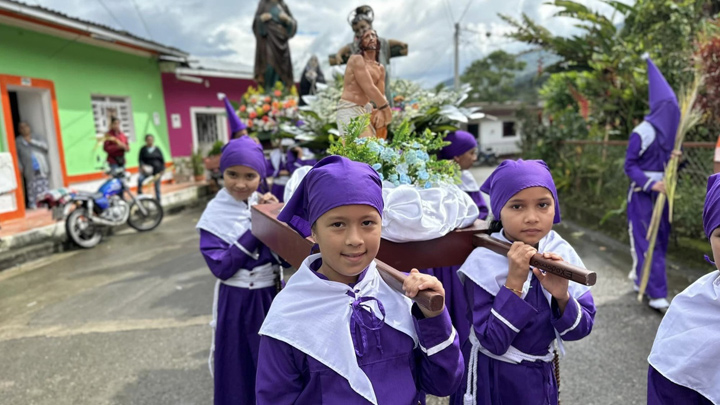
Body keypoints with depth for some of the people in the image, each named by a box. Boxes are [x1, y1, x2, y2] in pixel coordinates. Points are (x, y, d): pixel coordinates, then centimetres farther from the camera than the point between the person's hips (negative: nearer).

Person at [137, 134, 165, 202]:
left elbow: (162, 160, 6)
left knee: (157, 187, 4)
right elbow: (140, 159, -2)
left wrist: (162, 170, -1)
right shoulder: (143, 149, 2)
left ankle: (158, 202, 14)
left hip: (157, 171, 1)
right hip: (147, 170, -1)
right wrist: (143, 166, -20)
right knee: (140, 179, -27)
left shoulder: (157, 149, 5)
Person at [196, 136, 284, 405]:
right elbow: (221, 267, -19)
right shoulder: (215, 215, -10)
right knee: (239, 367, 11)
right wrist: (256, 228, -22)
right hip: (237, 302, -3)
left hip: (273, 295, 3)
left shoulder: (265, 204, -1)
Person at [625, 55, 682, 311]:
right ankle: (656, 295, -2)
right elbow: (629, 166, -13)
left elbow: (666, 161, 16)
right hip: (643, 194, -8)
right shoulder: (642, 133, -14)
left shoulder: (668, 132, 8)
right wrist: (651, 184, -23)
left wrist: (675, 158, -6)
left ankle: (641, 279, 29)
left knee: (660, 239, 13)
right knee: (647, 241, -5)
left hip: (660, 192, 8)